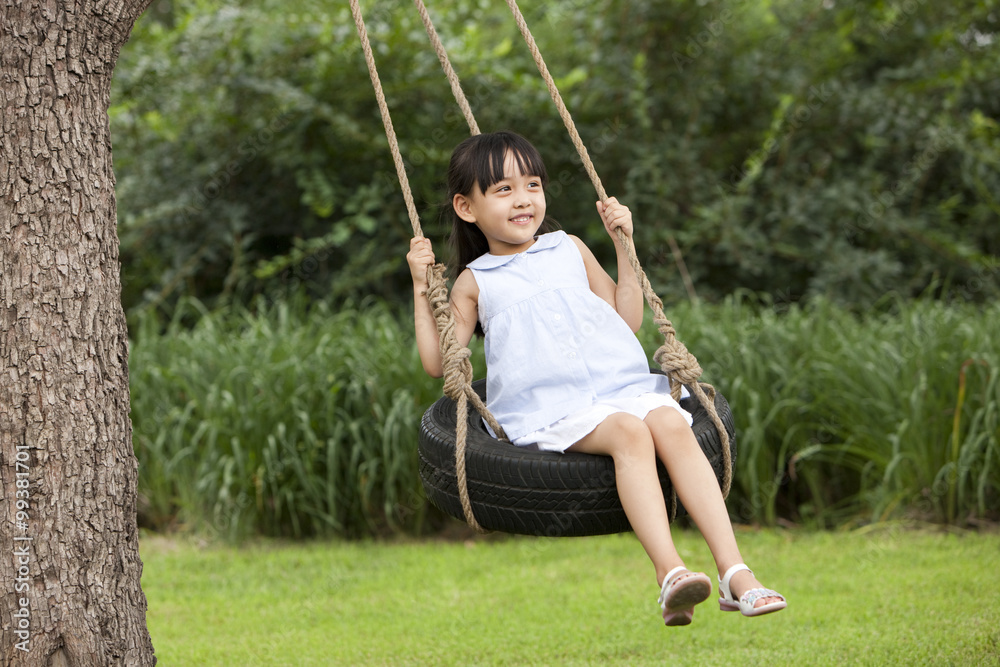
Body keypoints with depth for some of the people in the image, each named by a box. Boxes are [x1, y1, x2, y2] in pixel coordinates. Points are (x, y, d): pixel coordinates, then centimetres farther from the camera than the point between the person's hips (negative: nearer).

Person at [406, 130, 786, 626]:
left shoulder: (570, 250, 25)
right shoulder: (476, 282, 16)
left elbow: (628, 320, 25)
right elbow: (438, 362, 12)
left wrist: (624, 246, 21)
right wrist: (422, 289, 8)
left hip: (623, 384, 4)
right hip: (550, 409, -4)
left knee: (672, 425, -28)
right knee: (628, 432, -34)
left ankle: (735, 572, -37)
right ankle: (669, 574, -47)